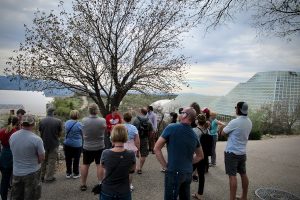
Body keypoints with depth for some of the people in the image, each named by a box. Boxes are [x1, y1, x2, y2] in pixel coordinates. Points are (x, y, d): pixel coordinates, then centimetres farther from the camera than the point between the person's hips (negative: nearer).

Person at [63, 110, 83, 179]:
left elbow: (65, 132, 11)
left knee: (68, 159, 15)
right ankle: (75, 173, 20)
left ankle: (68, 173, 26)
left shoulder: (66, 123, -3)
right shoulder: (79, 124, -16)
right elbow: (82, 134, -6)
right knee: (76, 160, 10)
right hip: (77, 145, -4)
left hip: (67, 144, 4)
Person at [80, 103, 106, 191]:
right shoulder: (102, 120, -18)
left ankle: (83, 184, 26)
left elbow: (83, 133, 0)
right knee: (100, 165, 9)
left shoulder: (84, 120, -14)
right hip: (100, 147, -1)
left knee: (85, 165, 16)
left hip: (87, 147, 2)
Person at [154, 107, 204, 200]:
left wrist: (165, 165, -3)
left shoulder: (172, 128, -11)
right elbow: (200, 156, 19)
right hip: (188, 173, 6)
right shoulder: (194, 135, 6)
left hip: (174, 172, -6)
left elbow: (156, 148, -10)